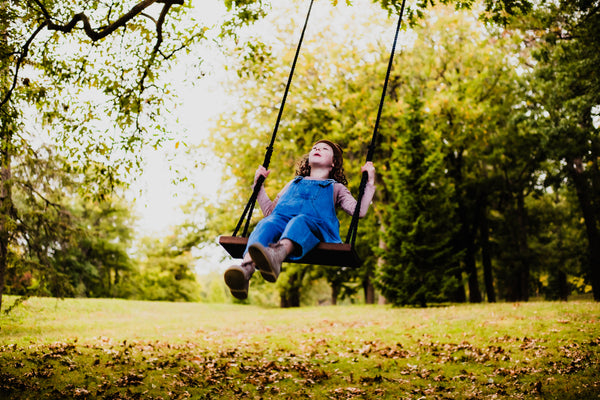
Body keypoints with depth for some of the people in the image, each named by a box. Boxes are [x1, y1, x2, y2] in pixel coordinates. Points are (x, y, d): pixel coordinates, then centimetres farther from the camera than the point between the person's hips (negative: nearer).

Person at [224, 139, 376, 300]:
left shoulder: (336, 188, 36)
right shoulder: (294, 183, 43)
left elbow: (359, 211, 20)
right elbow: (269, 210, 39)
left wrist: (370, 182, 17)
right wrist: (259, 184, 39)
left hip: (316, 226, -2)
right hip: (281, 219, 2)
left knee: (301, 221, -39)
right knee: (266, 224, -34)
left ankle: (277, 254, -72)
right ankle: (246, 268, -63)